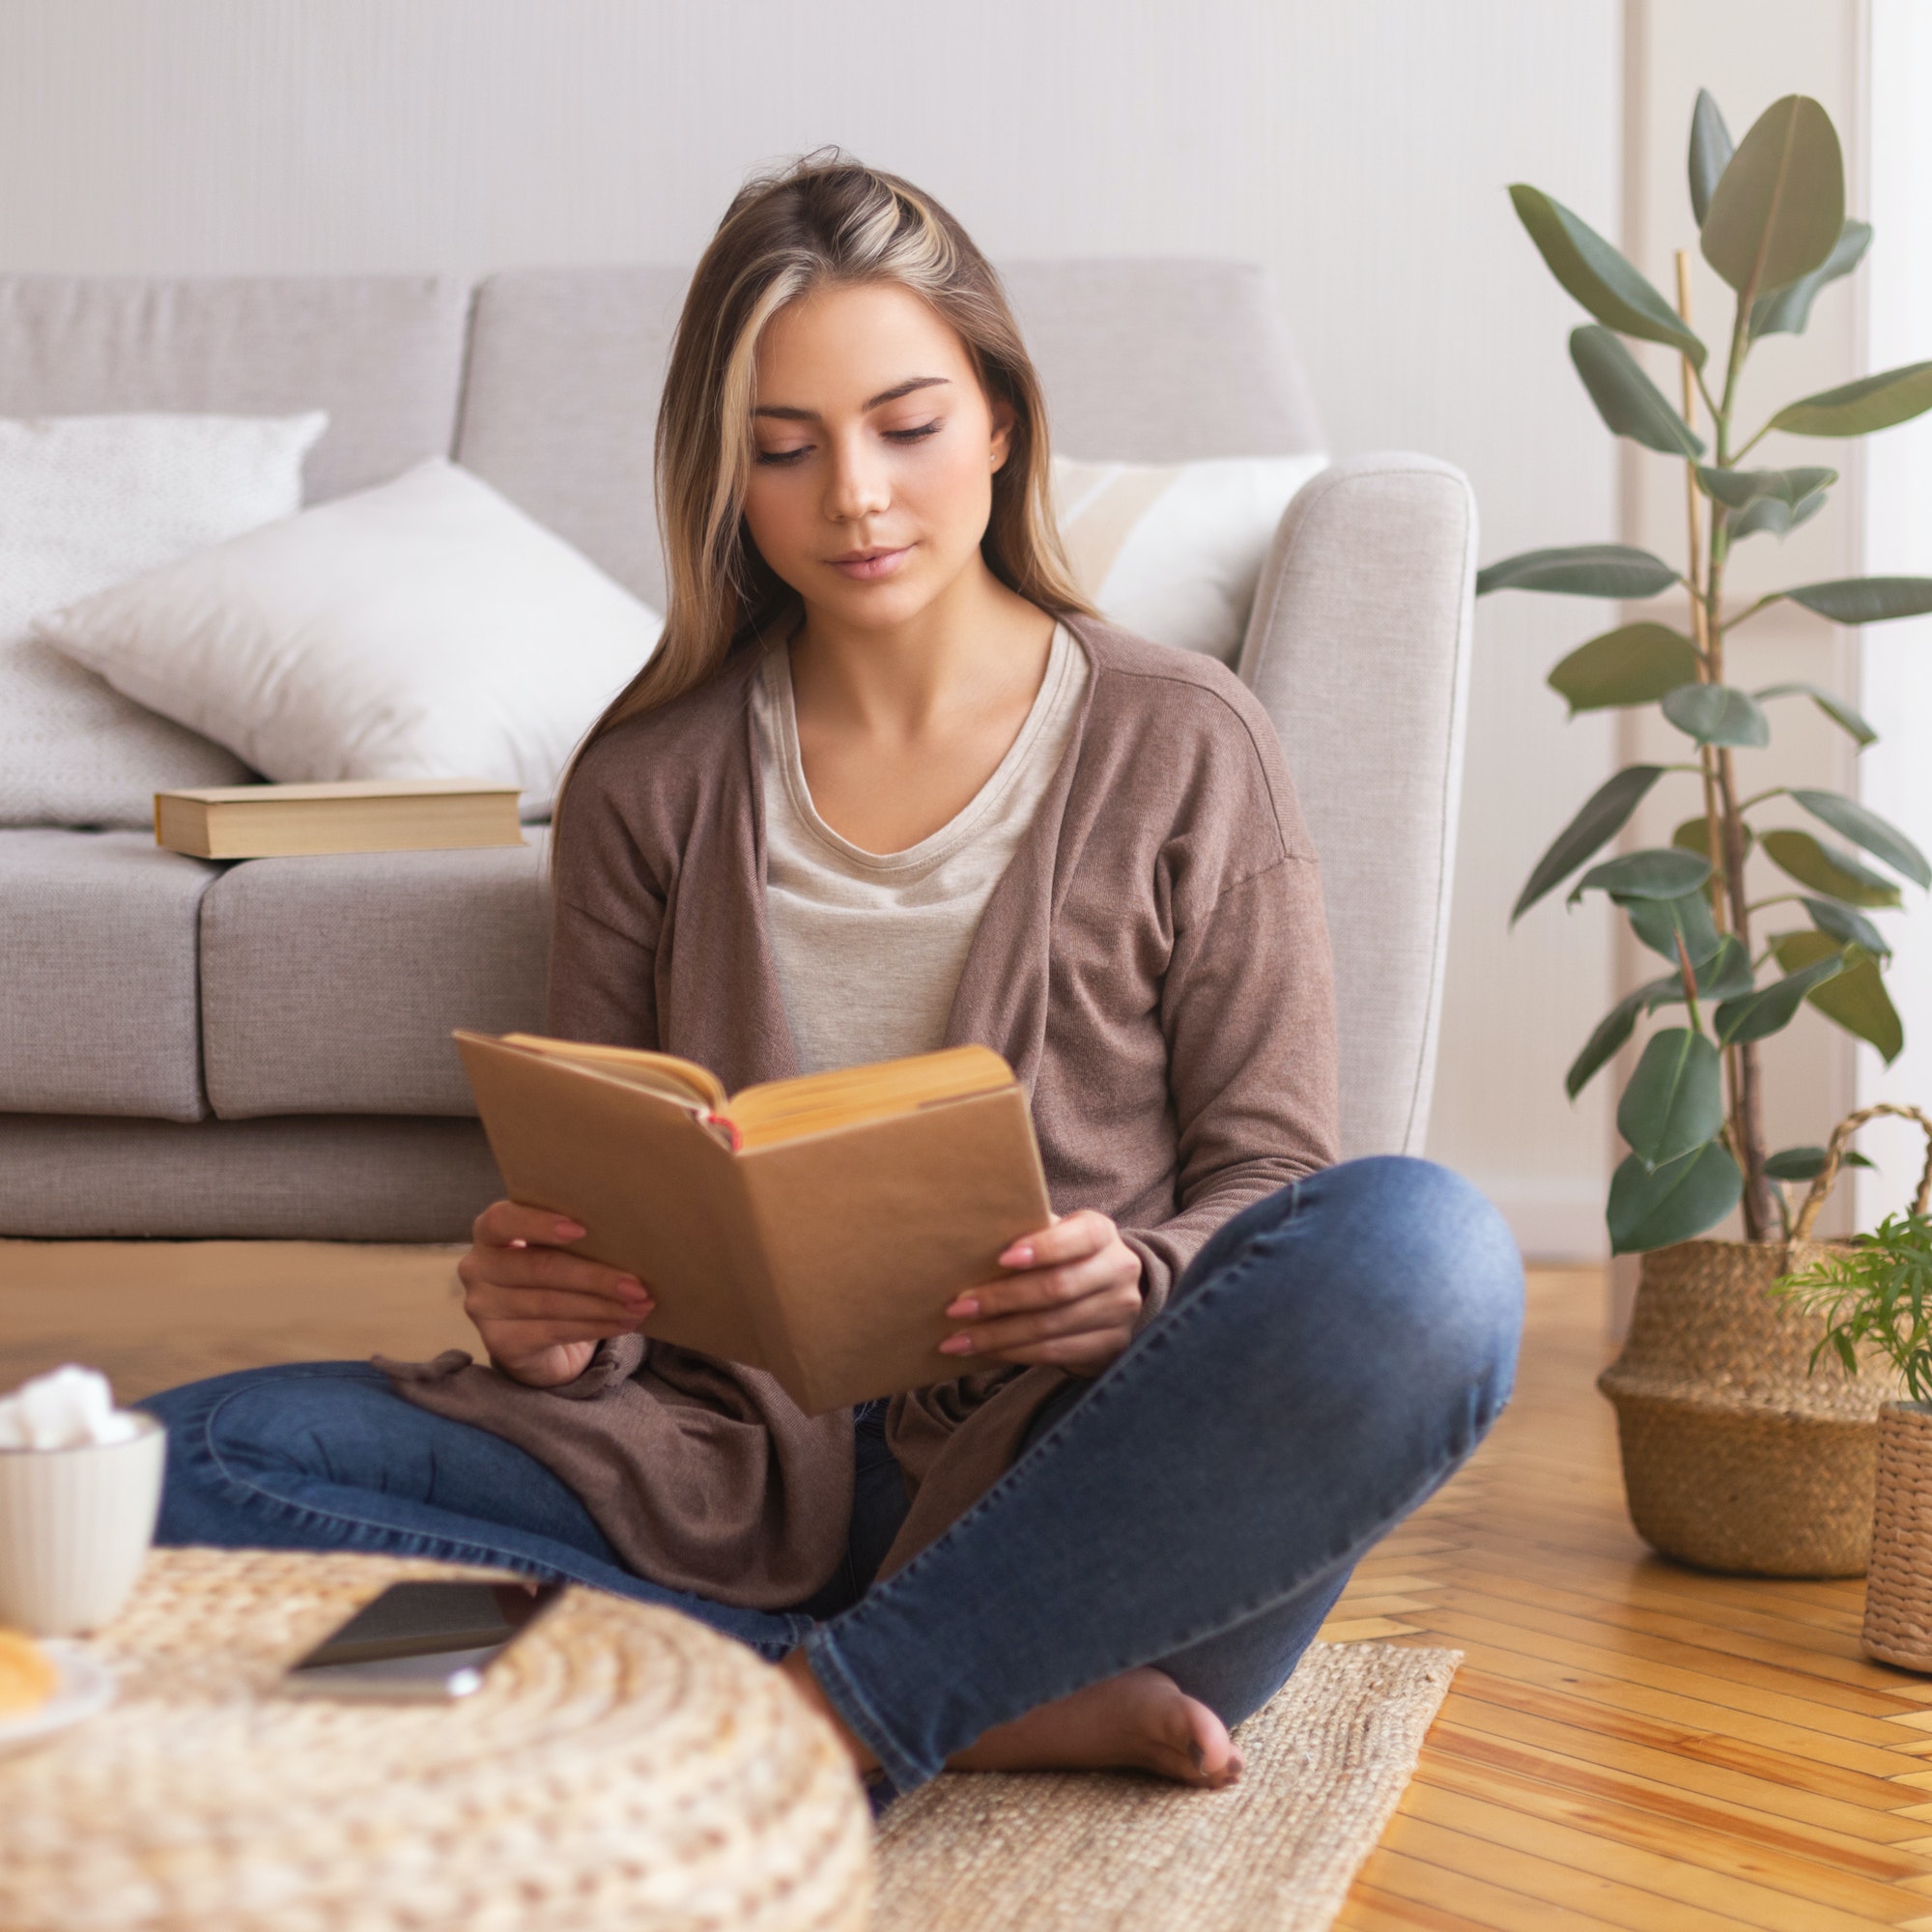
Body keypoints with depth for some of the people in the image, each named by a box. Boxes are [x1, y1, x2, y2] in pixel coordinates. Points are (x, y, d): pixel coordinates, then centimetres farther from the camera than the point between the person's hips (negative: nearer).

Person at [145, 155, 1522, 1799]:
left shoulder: (1182, 749, 5)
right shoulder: (648, 784, 11)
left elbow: (1267, 1169, 4)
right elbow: (604, 1206, 12)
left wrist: (1138, 1286, -19)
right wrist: (554, 1311, -12)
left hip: (1074, 1478, -2)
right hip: (748, 1468, 3)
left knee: (1422, 1255, -33)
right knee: (171, 1468, -19)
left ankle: (817, 1716, -24)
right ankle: (980, 1706, -21)